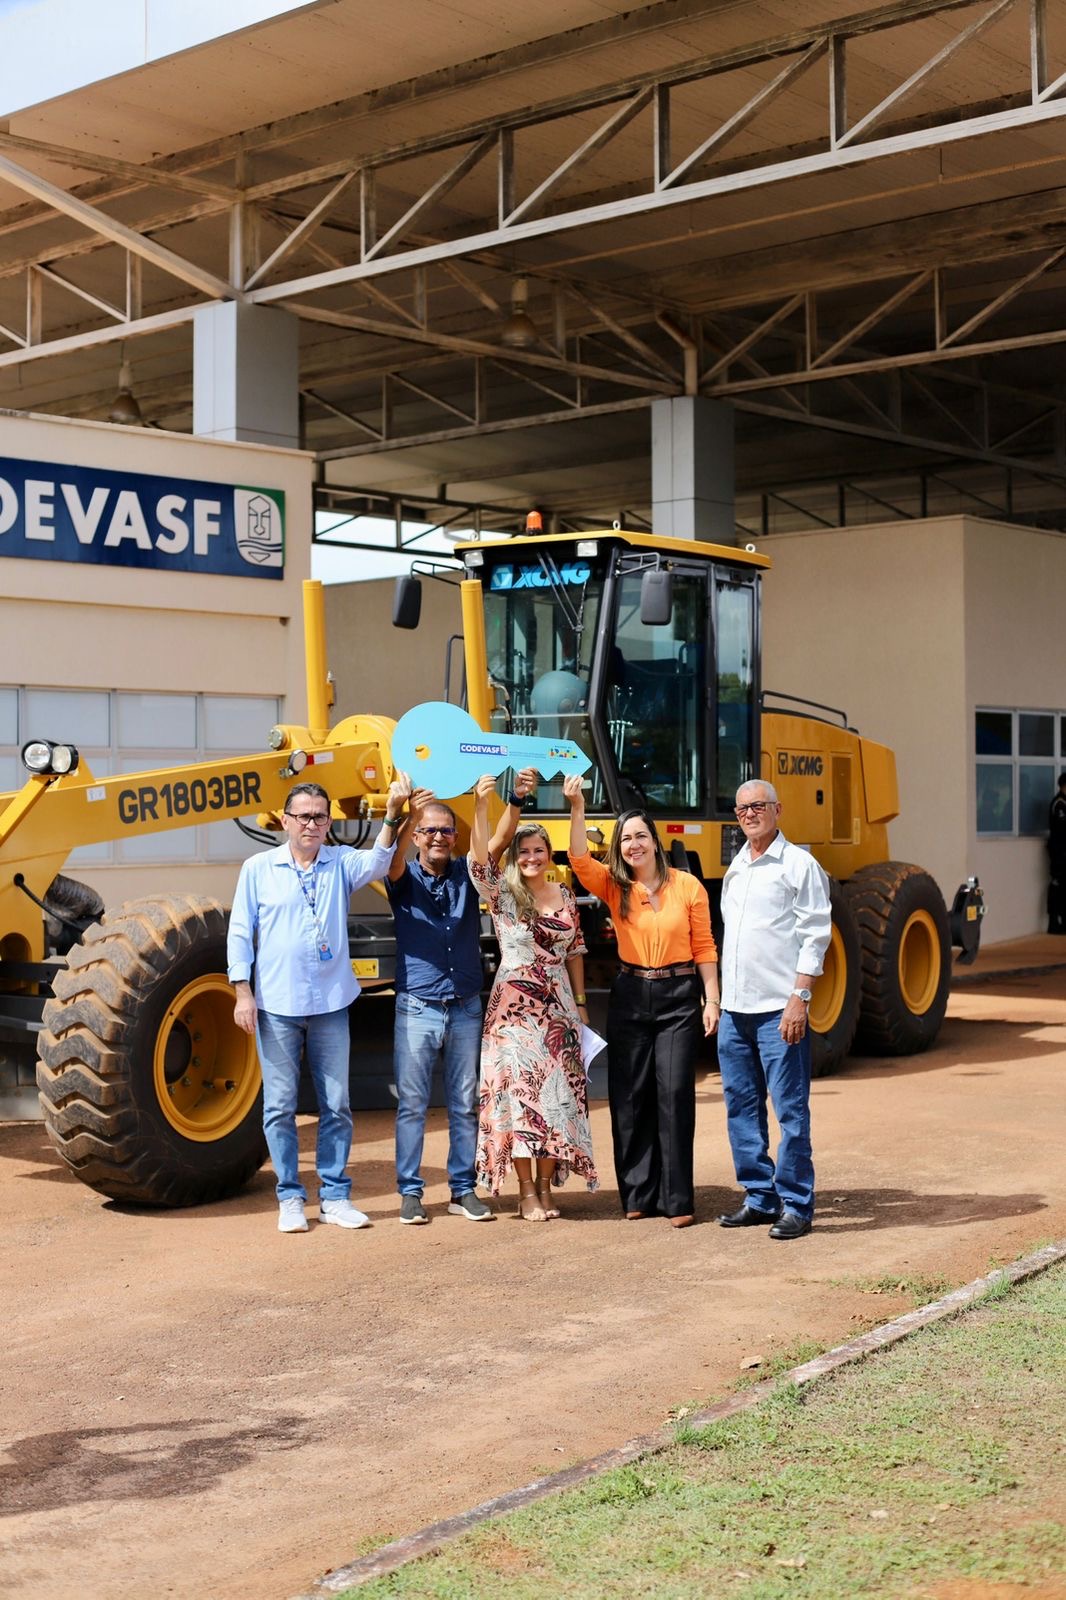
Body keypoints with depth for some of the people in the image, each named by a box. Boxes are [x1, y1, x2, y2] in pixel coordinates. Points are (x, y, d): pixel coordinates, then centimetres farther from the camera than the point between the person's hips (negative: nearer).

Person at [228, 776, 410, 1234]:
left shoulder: (341, 864, 5)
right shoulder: (259, 869, 2)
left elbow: (377, 861, -16)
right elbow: (240, 933, 2)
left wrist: (392, 815, -32)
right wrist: (242, 992, -5)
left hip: (331, 1005, 2)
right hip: (276, 1007, -1)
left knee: (337, 1105, 6)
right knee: (280, 1106, 4)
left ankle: (335, 1196, 16)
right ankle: (290, 1198, 14)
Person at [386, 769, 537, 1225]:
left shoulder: (467, 875, 6)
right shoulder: (405, 879, 0)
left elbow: (499, 841, -9)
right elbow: (392, 859, -23)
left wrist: (516, 801, -28)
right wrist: (408, 818, -43)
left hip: (465, 1008, 3)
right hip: (417, 1008, -2)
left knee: (465, 1105, 8)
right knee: (412, 1103, 2)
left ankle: (463, 1190, 16)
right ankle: (410, 1191, 10)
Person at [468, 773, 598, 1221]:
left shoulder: (564, 895, 9)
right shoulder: (502, 893, -3)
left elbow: (574, 952, 15)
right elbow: (479, 858, -22)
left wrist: (580, 1004, 12)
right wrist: (481, 806, -35)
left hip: (558, 1006, 4)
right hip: (515, 1006, -4)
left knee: (557, 1092, 4)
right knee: (520, 1090, -6)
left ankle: (546, 1186, 13)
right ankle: (526, 1192, 0)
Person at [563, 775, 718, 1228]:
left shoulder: (687, 886, -1)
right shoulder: (613, 888, 3)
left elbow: (704, 948, 2)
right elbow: (580, 860, -15)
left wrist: (711, 999, -3)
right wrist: (577, 808, -24)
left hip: (679, 995, -2)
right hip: (630, 997, 3)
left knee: (674, 1094, -6)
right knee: (630, 1097, 4)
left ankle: (678, 1199, -1)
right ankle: (638, 1195, 14)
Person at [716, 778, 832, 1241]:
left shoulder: (799, 864, -4)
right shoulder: (736, 868, 17)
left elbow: (815, 937, -9)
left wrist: (799, 999, -16)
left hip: (778, 1009, -7)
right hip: (734, 1009, 7)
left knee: (790, 1109, -4)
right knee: (741, 1106, 9)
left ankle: (795, 1204, 3)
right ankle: (759, 1198, 18)